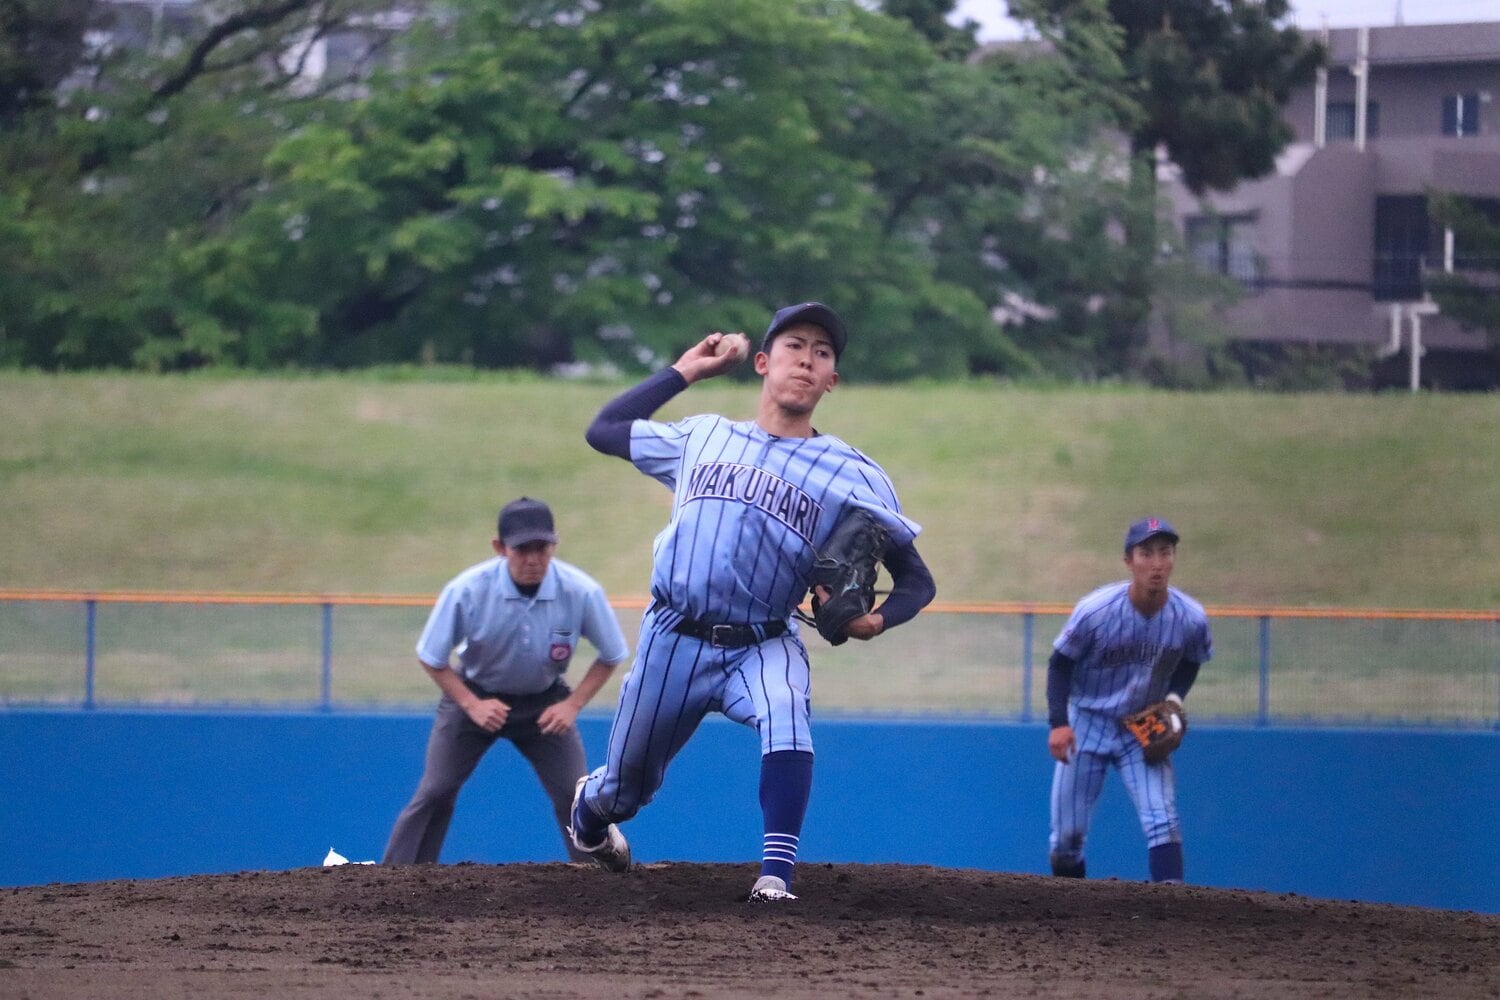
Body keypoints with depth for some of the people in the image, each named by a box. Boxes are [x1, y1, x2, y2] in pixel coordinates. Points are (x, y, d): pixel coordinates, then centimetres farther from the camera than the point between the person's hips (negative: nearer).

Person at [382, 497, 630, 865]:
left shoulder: (581, 592, -26)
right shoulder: (467, 590, -29)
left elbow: (611, 656, -8)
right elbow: (431, 658, -13)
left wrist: (572, 705, -16)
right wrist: (471, 706, -21)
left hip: (544, 702, 1)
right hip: (474, 695, -1)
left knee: (575, 798, -7)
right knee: (435, 793, -7)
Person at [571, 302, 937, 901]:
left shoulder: (853, 476, 1)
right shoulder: (702, 438, 10)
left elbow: (916, 579, 0)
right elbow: (602, 430, 19)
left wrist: (876, 620, -21)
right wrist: (683, 371, 17)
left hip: (763, 646, -2)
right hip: (673, 641, 2)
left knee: (785, 716, -36)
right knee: (625, 789, 13)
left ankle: (776, 875, -39)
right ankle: (590, 807, 50)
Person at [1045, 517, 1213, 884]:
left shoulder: (1191, 619, -14)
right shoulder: (1095, 611, -22)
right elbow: (1060, 663, -9)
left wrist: (1172, 700, -9)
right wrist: (1058, 723, -19)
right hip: (1086, 724, -1)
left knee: (1163, 822, -16)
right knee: (1068, 833, 4)